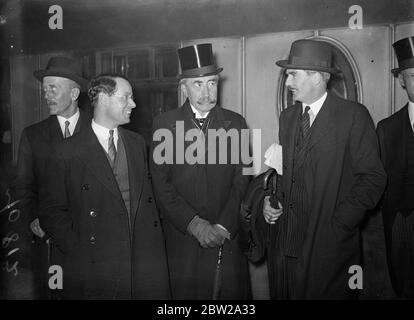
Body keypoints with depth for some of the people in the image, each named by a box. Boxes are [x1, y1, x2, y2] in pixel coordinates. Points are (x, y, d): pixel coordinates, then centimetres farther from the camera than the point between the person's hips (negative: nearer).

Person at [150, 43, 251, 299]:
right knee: (185, 291, 7)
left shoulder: (236, 123, 4)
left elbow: (242, 180, 0)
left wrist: (223, 226, -10)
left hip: (228, 237, 1)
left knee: (232, 292, 7)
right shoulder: (164, 124, 1)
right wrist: (194, 224, -13)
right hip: (182, 238, -1)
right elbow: (161, 184, -4)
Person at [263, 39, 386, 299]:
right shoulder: (287, 117, 11)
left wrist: (339, 225, -13)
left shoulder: (354, 115, -7)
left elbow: (372, 177, -9)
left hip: (329, 243, -5)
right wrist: (270, 199, 0)